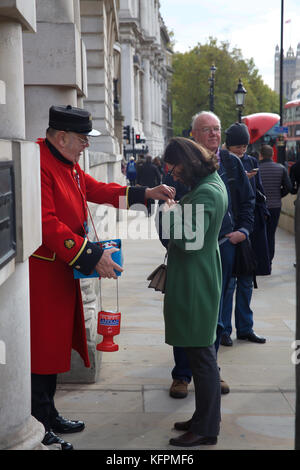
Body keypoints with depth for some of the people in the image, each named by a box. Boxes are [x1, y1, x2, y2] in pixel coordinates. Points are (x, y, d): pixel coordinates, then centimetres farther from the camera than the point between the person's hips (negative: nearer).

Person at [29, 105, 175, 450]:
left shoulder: (67, 163, 12)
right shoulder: (39, 164, -21)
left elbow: (96, 189, 21)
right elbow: (47, 225, -26)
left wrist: (146, 193, 13)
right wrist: (93, 256, -25)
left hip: (63, 269, 10)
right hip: (41, 274, -10)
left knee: (55, 341, 17)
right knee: (41, 346, -2)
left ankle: (49, 415, 31)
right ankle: (39, 430, 9)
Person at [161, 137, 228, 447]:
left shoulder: (205, 193, -20)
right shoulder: (212, 183, 13)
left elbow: (187, 240, -24)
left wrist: (168, 212, -12)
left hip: (195, 284, -11)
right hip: (198, 280, 11)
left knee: (200, 354, -2)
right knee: (202, 354, 17)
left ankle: (205, 429, 8)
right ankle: (206, 418, 29)